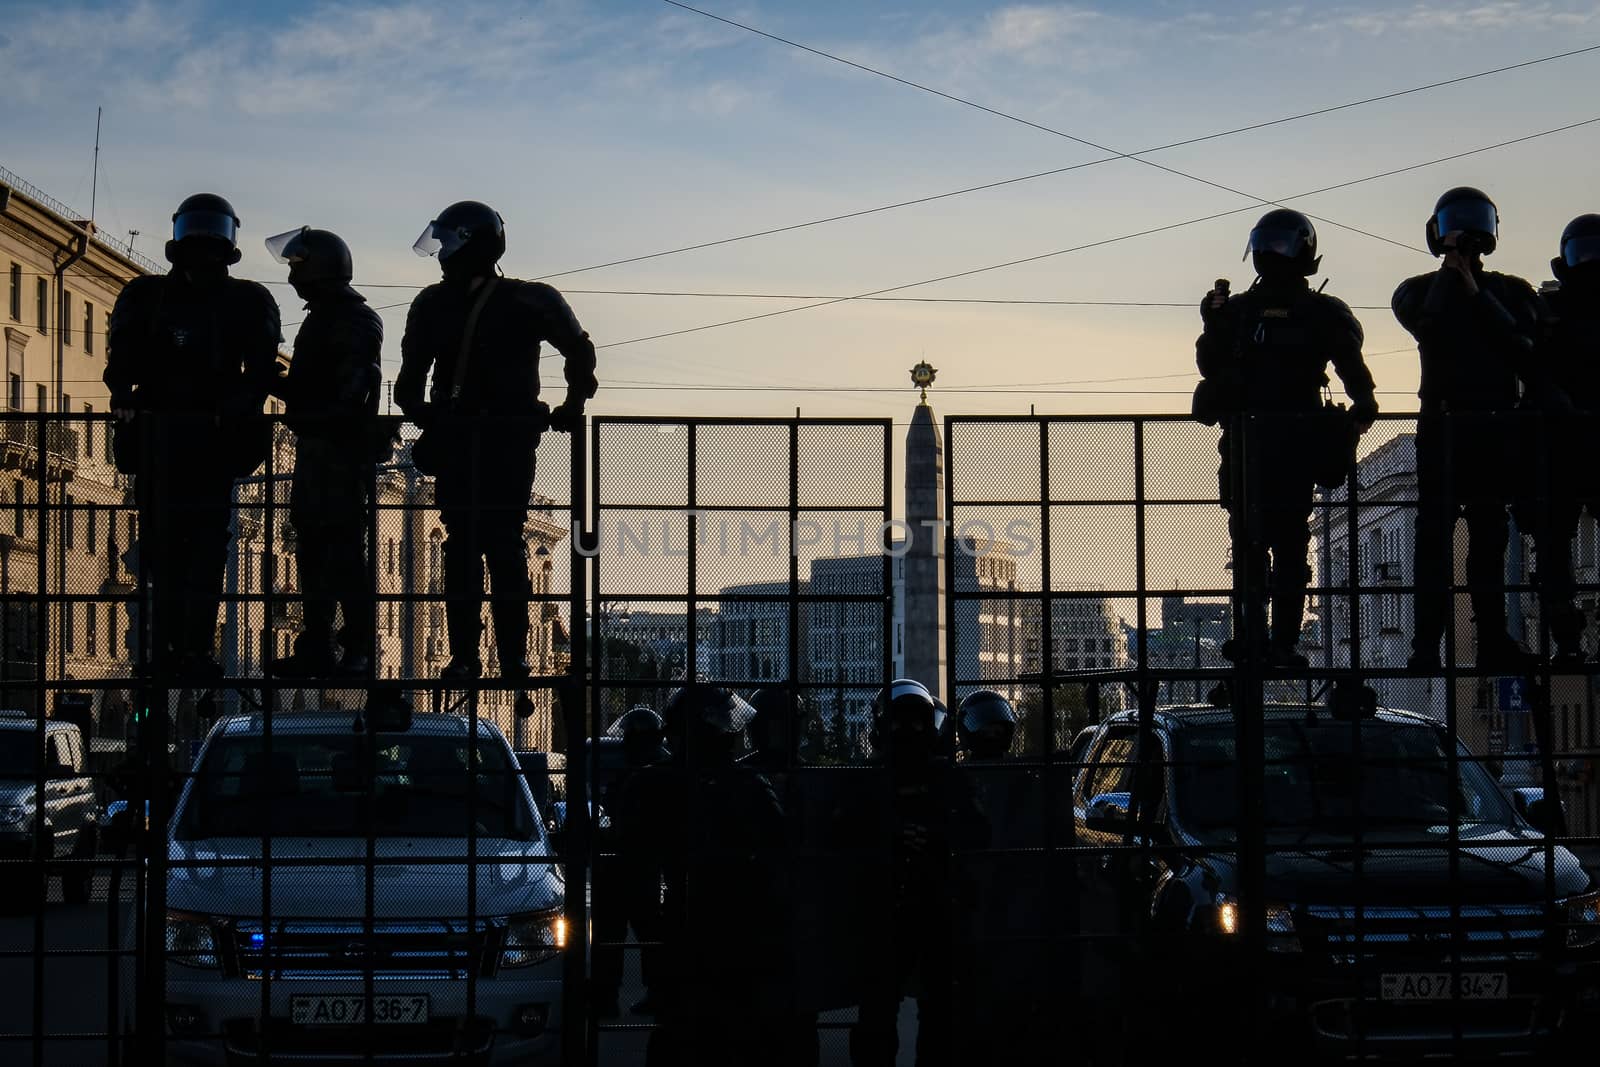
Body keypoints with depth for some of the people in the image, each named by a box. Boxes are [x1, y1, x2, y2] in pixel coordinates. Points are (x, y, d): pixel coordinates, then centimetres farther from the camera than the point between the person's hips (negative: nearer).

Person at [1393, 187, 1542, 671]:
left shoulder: (1512, 292, 13)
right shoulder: (1421, 291, 9)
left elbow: (1526, 353, -3)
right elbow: (1429, 331, -14)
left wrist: (1477, 296, -6)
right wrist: (1451, 274, -5)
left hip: (1497, 430, 2)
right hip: (1442, 427, -2)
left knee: (1490, 538, 6)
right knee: (1435, 537, -7)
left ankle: (1493, 639, 9)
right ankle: (1426, 645, -8)